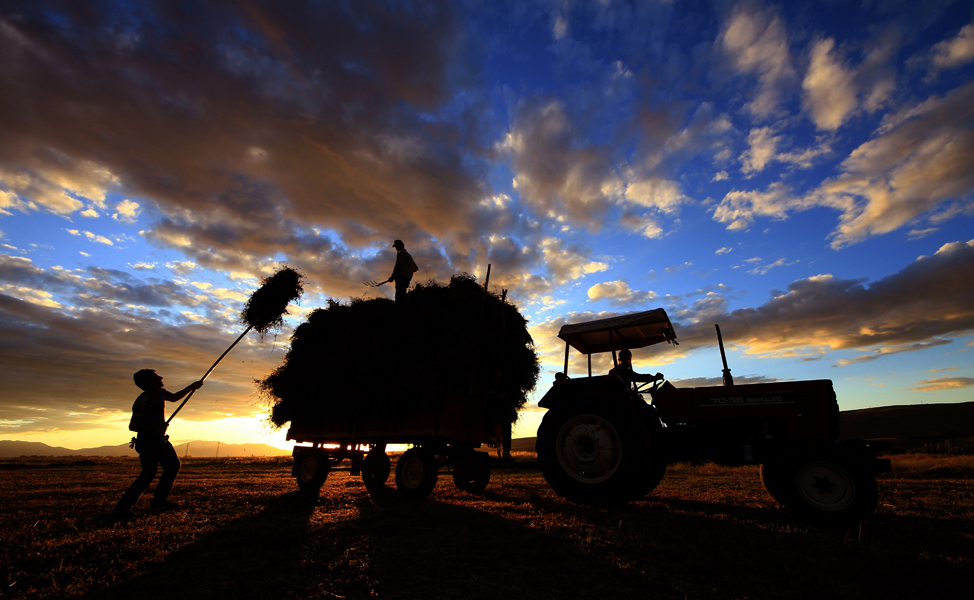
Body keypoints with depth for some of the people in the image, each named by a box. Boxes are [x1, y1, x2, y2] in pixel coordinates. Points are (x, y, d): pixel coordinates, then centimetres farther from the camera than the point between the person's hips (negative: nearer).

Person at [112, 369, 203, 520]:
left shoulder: (161, 392, 1)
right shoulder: (142, 401, -22)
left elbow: (174, 397, 22)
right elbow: (133, 426, -22)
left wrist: (192, 387, 15)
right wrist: (155, 429, -26)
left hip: (159, 439, 9)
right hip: (147, 441, -8)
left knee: (173, 465, 9)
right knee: (148, 474, -18)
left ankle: (159, 501, 19)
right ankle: (122, 508, -7)